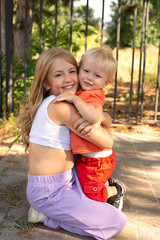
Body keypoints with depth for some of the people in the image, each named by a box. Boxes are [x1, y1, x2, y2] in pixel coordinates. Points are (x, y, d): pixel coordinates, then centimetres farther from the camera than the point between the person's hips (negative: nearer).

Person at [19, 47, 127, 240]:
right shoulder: (60, 107, -23)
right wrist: (103, 128, 2)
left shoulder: (53, 104, 7)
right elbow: (107, 141, -19)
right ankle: (46, 215, 0)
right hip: (48, 192, -9)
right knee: (118, 222, -4)